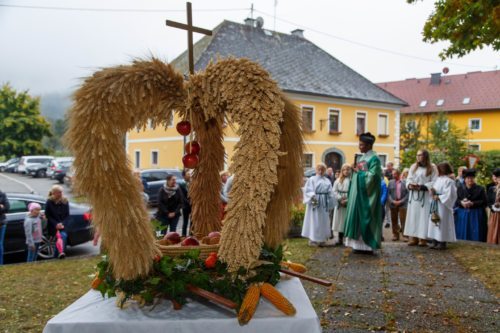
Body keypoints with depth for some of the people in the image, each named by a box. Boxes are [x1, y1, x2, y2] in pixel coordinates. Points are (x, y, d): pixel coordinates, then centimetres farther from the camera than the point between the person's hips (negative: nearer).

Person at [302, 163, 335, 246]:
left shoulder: (327, 181, 12)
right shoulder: (312, 179, -1)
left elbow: (330, 194, 12)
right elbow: (307, 190, -10)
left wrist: (330, 204, 5)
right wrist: (312, 196, -27)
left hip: (324, 204, 5)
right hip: (314, 202, -5)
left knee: (323, 221, 8)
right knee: (314, 220, -3)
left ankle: (321, 239, 17)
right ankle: (312, 239, 3)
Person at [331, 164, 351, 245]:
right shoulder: (338, 180, 8)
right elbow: (334, 191, 2)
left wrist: (347, 200, -16)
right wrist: (340, 199, -10)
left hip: (349, 204, -3)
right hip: (339, 203, 3)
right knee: (340, 221, 7)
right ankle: (340, 239, 16)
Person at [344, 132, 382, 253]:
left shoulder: (374, 158, -10)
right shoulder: (362, 158, 16)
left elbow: (372, 176, -19)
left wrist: (358, 171, -11)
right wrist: (356, 170, 4)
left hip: (367, 195, -9)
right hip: (359, 193, 9)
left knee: (366, 218, -5)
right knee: (359, 218, 7)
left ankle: (368, 246, 1)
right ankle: (360, 244, 12)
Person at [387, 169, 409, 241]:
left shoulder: (404, 182, -2)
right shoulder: (390, 182, 8)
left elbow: (408, 193, -4)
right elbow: (388, 193, 6)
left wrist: (401, 201, -11)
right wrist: (392, 201, -8)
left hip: (402, 204, -3)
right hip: (393, 204, 3)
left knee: (403, 220, -5)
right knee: (394, 220, 7)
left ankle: (405, 235, 0)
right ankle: (395, 235, 17)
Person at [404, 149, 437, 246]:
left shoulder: (432, 167, -1)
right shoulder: (413, 167, 13)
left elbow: (434, 182, -7)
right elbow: (408, 179, 10)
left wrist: (421, 187, -18)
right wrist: (409, 185, -11)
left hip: (426, 196, -4)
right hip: (414, 196, 4)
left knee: (423, 216, -5)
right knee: (413, 216, 3)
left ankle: (423, 238, -3)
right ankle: (413, 238, 6)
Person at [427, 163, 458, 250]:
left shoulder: (448, 181, -13)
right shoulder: (438, 180, 12)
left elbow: (448, 195, -18)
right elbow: (434, 189, 14)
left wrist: (438, 197, -17)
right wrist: (432, 191, -7)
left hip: (443, 206, -8)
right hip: (435, 206, 8)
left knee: (442, 223, -2)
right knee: (434, 222, 9)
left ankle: (442, 242, 6)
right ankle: (435, 241, 16)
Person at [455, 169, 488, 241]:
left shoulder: (480, 189, 2)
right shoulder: (459, 189, 10)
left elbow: (484, 202, -6)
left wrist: (472, 203, -19)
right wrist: (461, 202, -17)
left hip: (476, 216, -2)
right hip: (462, 216, 2)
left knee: (475, 235, -2)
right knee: (462, 235, 4)